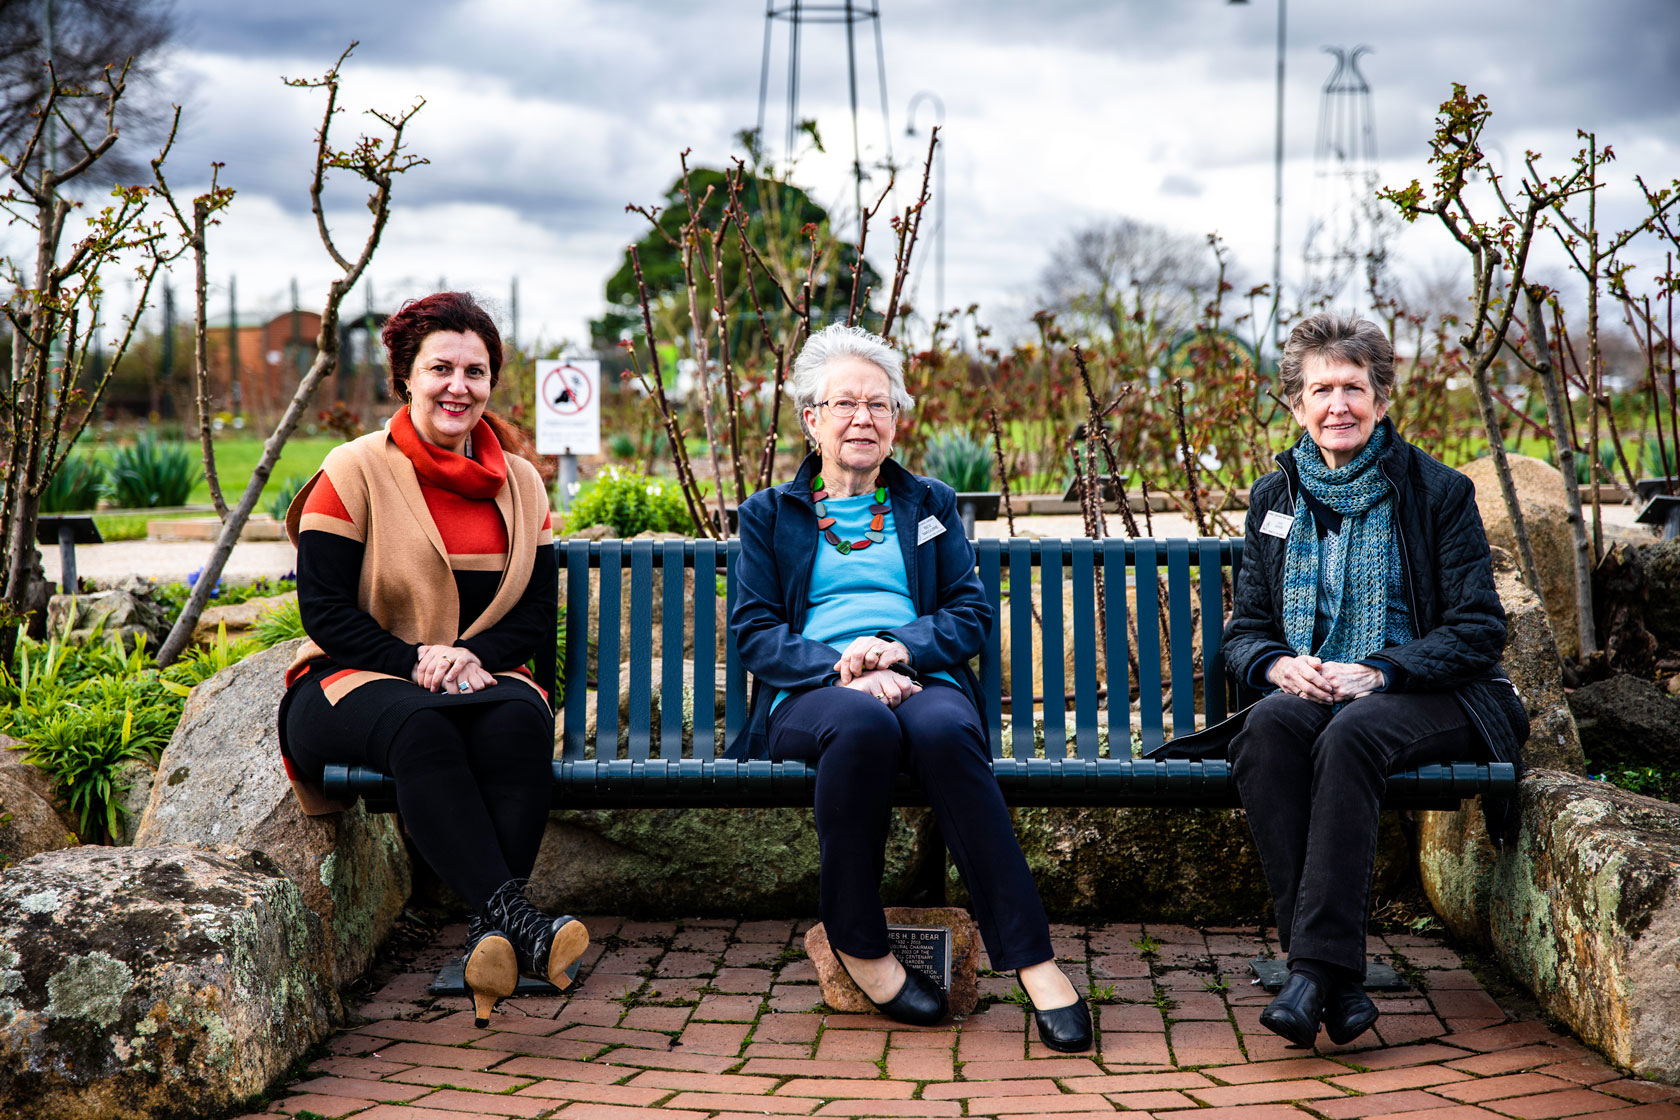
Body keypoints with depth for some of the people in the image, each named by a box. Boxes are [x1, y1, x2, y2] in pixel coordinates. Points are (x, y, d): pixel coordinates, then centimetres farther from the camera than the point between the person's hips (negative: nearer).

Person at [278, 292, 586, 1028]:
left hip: (480, 676, 3)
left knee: (520, 716, -34)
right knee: (419, 727, -38)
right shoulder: (354, 472, 1)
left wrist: (475, 656, -12)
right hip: (353, 680, -3)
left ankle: (492, 937, -42)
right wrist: (414, 661, -19)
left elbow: (538, 614, 9)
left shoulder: (519, 484, 13)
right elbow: (325, 609, -5)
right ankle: (513, 914, -49)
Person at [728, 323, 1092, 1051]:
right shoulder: (770, 514, 19)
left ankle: (1030, 956, -38)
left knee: (943, 729, -37)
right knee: (862, 723, -39)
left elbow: (971, 613, 12)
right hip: (811, 694, -1)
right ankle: (857, 942, -23)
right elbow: (754, 631, 6)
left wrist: (900, 647, -10)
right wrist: (843, 667, -13)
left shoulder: (930, 505, 24)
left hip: (921, 681, 1)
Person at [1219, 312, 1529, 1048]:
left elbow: (1480, 628, -3)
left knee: (1349, 735, -37)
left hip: (1423, 697, -3)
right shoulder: (1274, 498, 13)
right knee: (1265, 728, -33)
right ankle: (1339, 983, -35)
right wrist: (1276, 663, -11)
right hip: (1309, 692, 3)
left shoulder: (1438, 492, 2)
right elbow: (1244, 629, 14)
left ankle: (1316, 967, -38)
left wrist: (1377, 671, -18)